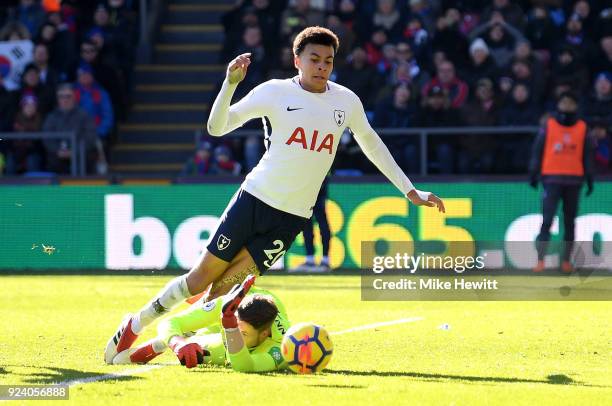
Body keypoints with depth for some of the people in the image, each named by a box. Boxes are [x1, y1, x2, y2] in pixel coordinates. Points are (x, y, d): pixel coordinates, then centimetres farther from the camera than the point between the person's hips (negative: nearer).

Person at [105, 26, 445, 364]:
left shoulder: (347, 102, 4)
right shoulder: (275, 92, -6)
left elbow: (372, 144, 20)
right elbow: (217, 127, -8)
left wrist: (411, 191, 21)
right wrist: (231, 83, -24)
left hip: (292, 219, 2)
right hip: (254, 198, -2)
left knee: (224, 290, -6)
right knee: (201, 279, 0)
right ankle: (136, 324, 19)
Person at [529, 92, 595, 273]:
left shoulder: (582, 129, 8)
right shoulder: (549, 126, 3)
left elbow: (587, 155, 10)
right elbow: (537, 150, 4)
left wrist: (589, 178, 5)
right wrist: (533, 173, -2)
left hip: (574, 180, 2)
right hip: (552, 179, -2)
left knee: (570, 222, 6)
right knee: (547, 220, -11)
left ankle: (566, 261, 13)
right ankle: (540, 260, -12)